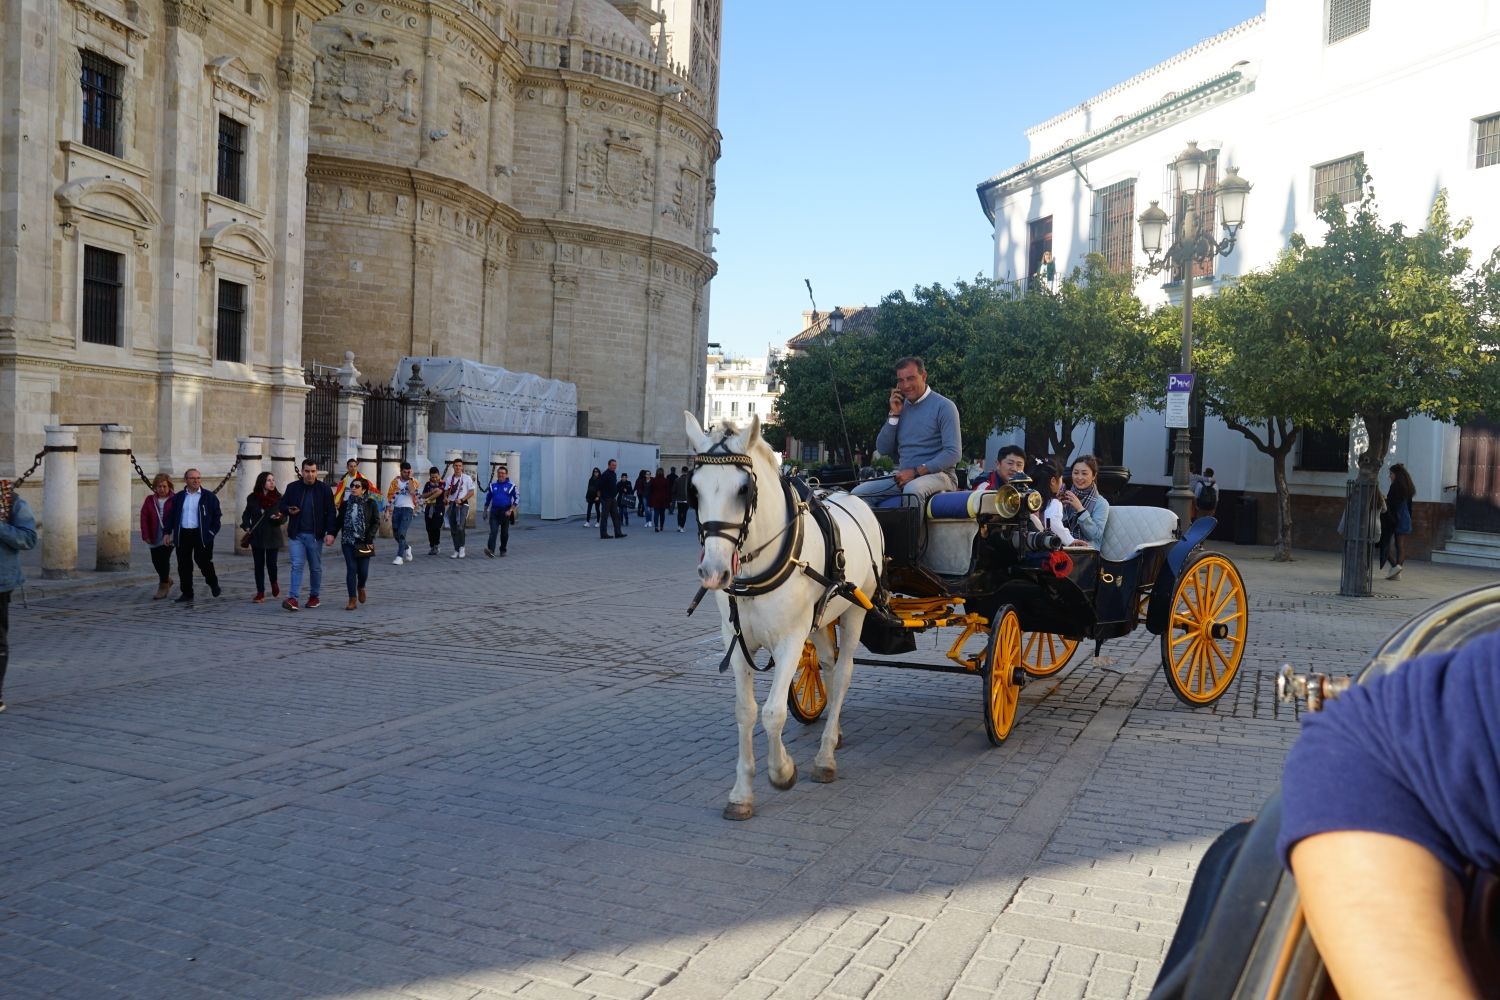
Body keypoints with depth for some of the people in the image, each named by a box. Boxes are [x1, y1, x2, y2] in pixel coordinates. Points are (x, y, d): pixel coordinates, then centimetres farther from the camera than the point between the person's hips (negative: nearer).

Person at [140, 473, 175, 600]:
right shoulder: (150, 500, 6)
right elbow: (144, 518, 3)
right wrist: (146, 536, -4)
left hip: (168, 537, -5)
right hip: (155, 538, 5)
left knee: (164, 560, -9)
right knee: (156, 560, 11)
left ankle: (163, 586, 4)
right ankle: (166, 580, 34)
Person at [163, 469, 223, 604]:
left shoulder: (209, 497, 0)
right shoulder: (178, 497, 8)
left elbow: (217, 515, 0)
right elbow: (171, 515, 10)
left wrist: (212, 531, -8)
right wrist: (167, 532, 2)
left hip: (202, 535, -3)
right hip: (183, 535, 3)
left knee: (204, 562, 2)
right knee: (184, 565, 5)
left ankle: (213, 583, 29)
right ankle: (186, 594, 13)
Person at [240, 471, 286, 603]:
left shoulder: (278, 498, -4)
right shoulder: (252, 498, 0)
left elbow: (284, 517, -2)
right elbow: (246, 514, 12)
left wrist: (278, 518, -23)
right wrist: (247, 526, -4)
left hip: (273, 537, -1)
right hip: (257, 537, 1)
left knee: (271, 563, -3)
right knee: (259, 564, 3)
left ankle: (274, 584, 28)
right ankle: (260, 593, 9)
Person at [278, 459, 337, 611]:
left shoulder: (324, 489, -2)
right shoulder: (292, 487, 2)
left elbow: (331, 512, -3)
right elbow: (282, 505, 13)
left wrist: (330, 532, -12)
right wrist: (289, 510, -11)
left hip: (315, 535, -1)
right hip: (296, 534, 1)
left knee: (316, 567, 10)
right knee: (297, 565, -6)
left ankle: (314, 596, 23)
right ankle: (293, 599, -10)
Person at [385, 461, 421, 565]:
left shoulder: (414, 482, 0)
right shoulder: (395, 481, 8)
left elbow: (412, 491, -22)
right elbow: (390, 496, 8)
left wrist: (410, 478, -14)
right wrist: (387, 511, 2)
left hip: (407, 509, -4)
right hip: (396, 509, 4)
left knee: (402, 533, -15)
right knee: (395, 534, 10)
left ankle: (399, 557, -15)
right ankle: (407, 547, 38)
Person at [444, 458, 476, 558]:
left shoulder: (467, 478, -2)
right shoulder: (449, 478, 11)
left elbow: (471, 492, -4)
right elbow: (446, 491, 17)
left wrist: (461, 500, -16)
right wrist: (445, 498, -6)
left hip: (463, 504, -5)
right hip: (452, 504, 5)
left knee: (460, 527, -19)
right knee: (453, 529, 6)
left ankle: (461, 547, -2)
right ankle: (456, 551, 13)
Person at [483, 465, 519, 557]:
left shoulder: (511, 486, -2)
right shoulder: (492, 485, 7)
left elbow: (517, 499, -1)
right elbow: (487, 499, 16)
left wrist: (510, 510, -9)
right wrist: (485, 511, 14)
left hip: (505, 512, -1)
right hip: (494, 512, 1)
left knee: (504, 533, 8)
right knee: (493, 531, -12)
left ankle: (503, 550, 22)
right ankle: (491, 550, -23)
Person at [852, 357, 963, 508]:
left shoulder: (943, 406, -4)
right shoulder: (900, 406, 14)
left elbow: (953, 453, -13)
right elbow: (883, 449, 10)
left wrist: (916, 472, -19)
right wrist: (895, 415, 0)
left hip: (936, 475, -6)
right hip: (903, 477, 6)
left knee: (913, 489, -39)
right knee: (859, 493, -13)